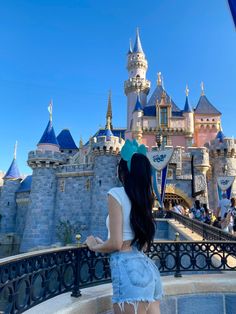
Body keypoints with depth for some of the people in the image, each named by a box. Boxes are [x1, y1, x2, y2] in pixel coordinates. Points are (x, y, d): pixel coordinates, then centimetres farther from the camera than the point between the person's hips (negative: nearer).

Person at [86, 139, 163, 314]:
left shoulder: (117, 194, -8)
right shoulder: (145, 197, 13)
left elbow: (115, 244, -13)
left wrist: (94, 246, 9)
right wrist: (103, 244, 28)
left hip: (129, 269, -7)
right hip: (147, 267, 8)